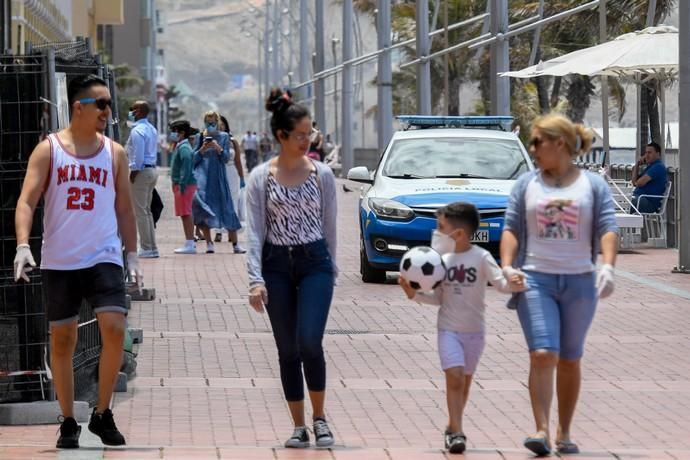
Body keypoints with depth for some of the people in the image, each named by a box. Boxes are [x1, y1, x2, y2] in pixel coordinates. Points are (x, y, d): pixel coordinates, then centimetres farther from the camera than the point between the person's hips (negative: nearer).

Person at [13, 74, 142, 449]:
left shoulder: (114, 153, 7)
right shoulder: (48, 150, -1)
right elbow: (27, 200, -7)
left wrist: (132, 254, 9)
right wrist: (23, 245, -21)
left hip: (103, 258, 1)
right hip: (59, 262, -1)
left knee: (114, 328, -15)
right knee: (62, 340, 4)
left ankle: (102, 414, 0)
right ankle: (68, 421, 16)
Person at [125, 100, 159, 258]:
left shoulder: (137, 131, -14)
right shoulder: (152, 129, 16)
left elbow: (138, 156, -19)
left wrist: (133, 174, -14)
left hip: (141, 171, -9)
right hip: (152, 170, 9)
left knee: (140, 211, -5)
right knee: (147, 210, 15)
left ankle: (146, 248, -6)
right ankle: (152, 248, 14)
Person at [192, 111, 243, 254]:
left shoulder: (223, 136, 6)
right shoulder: (200, 137, 6)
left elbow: (226, 158, 0)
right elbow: (193, 159, 6)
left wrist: (218, 148, -17)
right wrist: (202, 149, -11)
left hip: (218, 177, 0)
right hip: (202, 176, 0)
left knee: (226, 208, 0)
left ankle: (235, 245, 7)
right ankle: (209, 243, -5)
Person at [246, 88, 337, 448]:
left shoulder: (321, 175, 1)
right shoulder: (260, 178, -2)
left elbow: (329, 226, 8)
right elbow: (255, 231, -4)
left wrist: (330, 270, 10)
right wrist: (256, 279, -12)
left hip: (314, 262, -1)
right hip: (277, 265, 1)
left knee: (309, 342, -15)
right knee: (288, 350, 4)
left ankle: (319, 417, 4)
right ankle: (299, 426, 14)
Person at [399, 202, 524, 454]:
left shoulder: (481, 258, -8)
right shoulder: (443, 260, 2)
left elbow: (501, 283, -15)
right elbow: (437, 298, 7)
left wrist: (514, 283, -36)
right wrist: (414, 293, -7)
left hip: (474, 331, 0)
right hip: (448, 329, 1)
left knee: (464, 380, 10)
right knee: (455, 376, -14)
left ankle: (453, 428, 26)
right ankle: (456, 431, -14)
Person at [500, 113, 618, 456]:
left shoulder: (593, 185, 5)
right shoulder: (526, 184, 9)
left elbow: (608, 228, -4)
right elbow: (511, 228, 6)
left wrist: (608, 266, -20)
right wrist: (507, 266, -10)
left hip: (579, 282, 0)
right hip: (536, 280, 0)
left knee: (570, 360, 9)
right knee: (542, 355, -15)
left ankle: (564, 434, 19)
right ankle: (542, 432, -19)